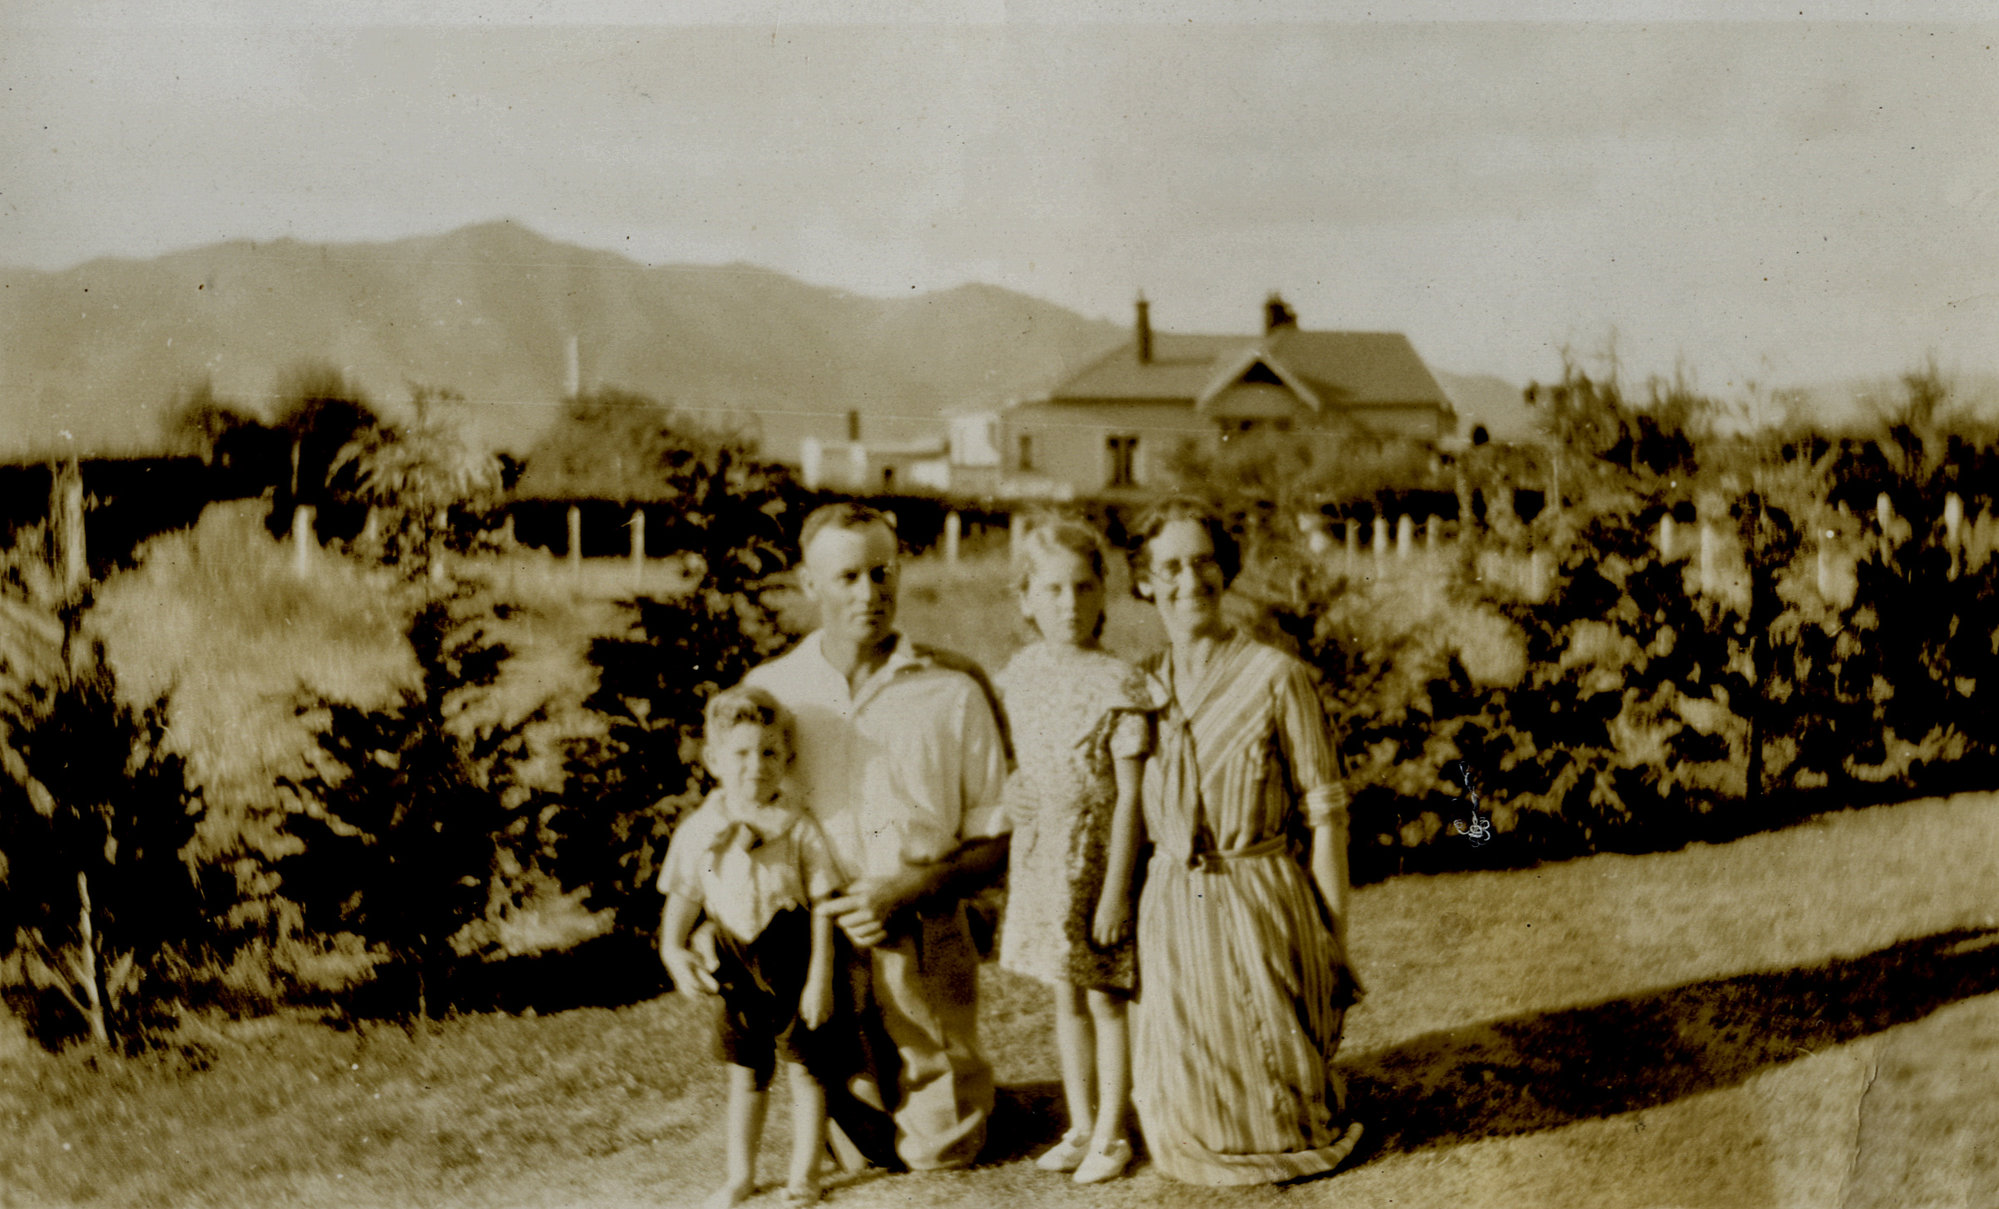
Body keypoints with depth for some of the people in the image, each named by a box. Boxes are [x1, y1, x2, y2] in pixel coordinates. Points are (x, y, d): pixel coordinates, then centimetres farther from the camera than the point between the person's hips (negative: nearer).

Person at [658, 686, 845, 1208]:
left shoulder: (799, 830, -11)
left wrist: (820, 978, -12)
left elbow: (822, 907, -9)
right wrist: (672, 950, -14)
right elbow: (682, 899, 4)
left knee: (803, 1067, 6)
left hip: (793, 967, -3)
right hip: (738, 970, 3)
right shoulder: (698, 831, -4)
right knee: (745, 1073, 15)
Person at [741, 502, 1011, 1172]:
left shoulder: (954, 693, -3)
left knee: (940, 1148, 5)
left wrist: (912, 890, -16)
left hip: (926, 956, -1)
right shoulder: (769, 690, 1)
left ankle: (958, 1084, 35)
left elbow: (997, 840, 1)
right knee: (853, 1147, 9)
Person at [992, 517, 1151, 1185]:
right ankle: (1080, 1127, 28)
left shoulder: (1118, 683, -14)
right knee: (1067, 1000, 16)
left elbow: (1130, 796, -14)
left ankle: (1111, 1135, 18)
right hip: (1040, 860, 5)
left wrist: (1115, 890, -16)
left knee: (1106, 1000, 5)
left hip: (1096, 857, -5)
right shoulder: (1020, 673, 3)